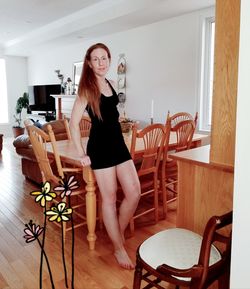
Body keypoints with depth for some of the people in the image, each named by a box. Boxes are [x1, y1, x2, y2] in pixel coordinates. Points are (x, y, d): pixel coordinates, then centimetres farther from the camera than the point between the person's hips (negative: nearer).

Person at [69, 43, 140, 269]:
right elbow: (74, 122, -12)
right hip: (100, 146, -7)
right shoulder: (87, 87, -9)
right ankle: (119, 248, 20)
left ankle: (118, 232, 28)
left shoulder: (110, 84, 12)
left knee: (134, 193, 4)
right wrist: (82, 154, -12)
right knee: (109, 199, 3)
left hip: (118, 143, 7)